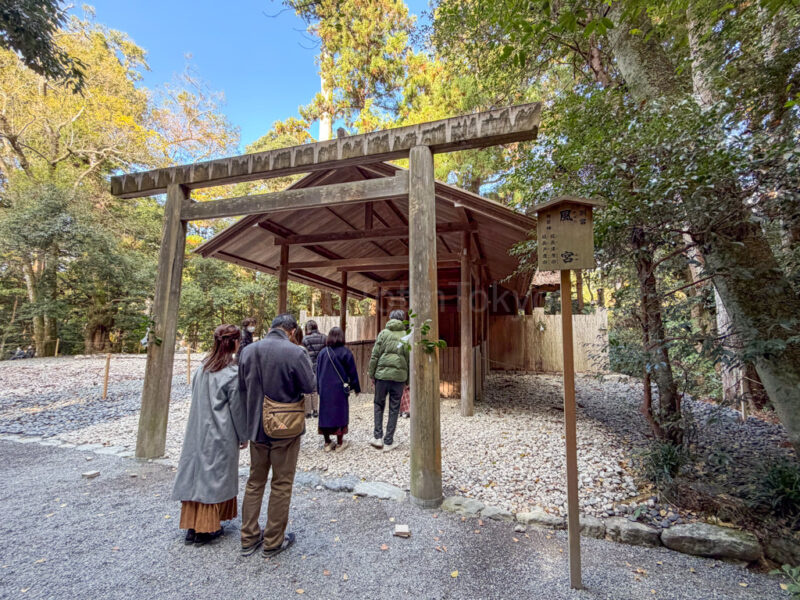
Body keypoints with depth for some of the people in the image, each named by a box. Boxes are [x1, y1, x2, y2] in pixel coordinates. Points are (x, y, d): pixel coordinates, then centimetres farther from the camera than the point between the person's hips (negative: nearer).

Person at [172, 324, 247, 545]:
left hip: (198, 431, 6)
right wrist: (243, 436, 0)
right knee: (216, 477, 8)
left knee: (198, 472, 15)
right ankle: (206, 528, 19)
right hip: (221, 435, -6)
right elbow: (237, 409, -13)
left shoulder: (202, 368, -1)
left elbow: (197, 399, 7)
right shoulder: (233, 374, -20)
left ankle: (193, 524, 28)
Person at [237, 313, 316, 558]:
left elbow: (242, 389, 6)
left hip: (257, 427, 5)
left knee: (255, 482, 22)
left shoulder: (248, 351, -3)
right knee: (281, 485, 13)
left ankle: (249, 538, 34)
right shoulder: (296, 352, -21)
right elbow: (310, 386, -14)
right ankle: (273, 541, 26)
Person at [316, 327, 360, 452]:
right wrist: (356, 388, 6)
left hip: (325, 389, 3)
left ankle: (327, 443, 21)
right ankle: (339, 443, 15)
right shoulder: (345, 352, -7)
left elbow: (318, 372, 9)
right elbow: (352, 371, -4)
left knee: (325, 413, 12)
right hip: (340, 388, -3)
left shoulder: (322, 352, 2)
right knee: (340, 413, 7)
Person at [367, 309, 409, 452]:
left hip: (382, 374, 0)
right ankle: (388, 442, 13)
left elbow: (375, 356, -2)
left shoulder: (383, 333, 1)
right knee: (394, 409, 9)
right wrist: (408, 380, 12)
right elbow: (409, 359, 5)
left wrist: (372, 374, 6)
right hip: (399, 376, 1)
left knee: (379, 405, 17)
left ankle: (378, 437, 14)